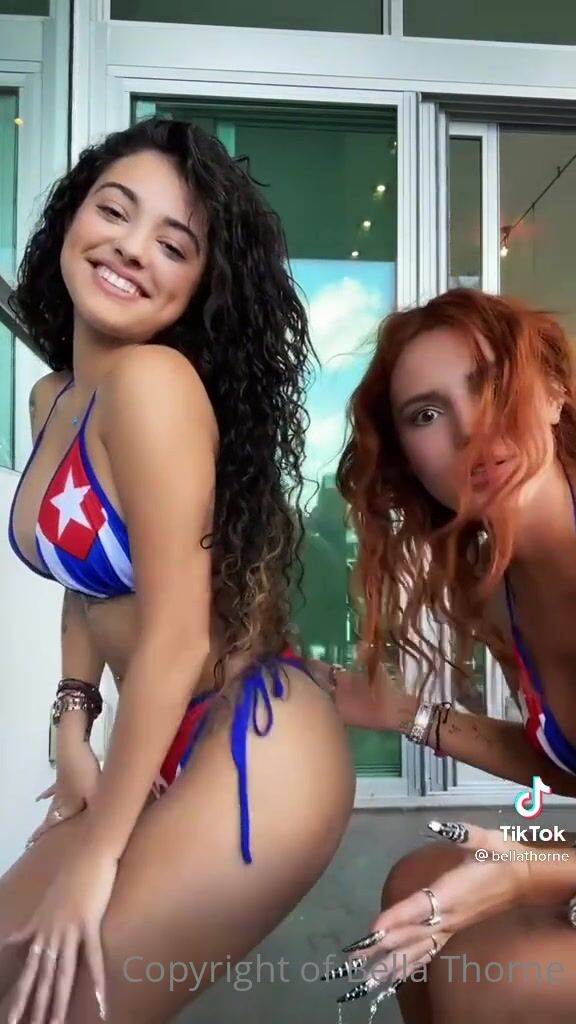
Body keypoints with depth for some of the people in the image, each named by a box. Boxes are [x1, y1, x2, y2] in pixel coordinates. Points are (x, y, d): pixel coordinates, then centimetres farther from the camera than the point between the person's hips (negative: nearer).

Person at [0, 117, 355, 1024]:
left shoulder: (152, 379, -20)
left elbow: (178, 635, -21)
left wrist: (95, 855, -14)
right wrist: (74, 723, 7)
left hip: (253, 756, -9)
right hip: (169, 754, 9)